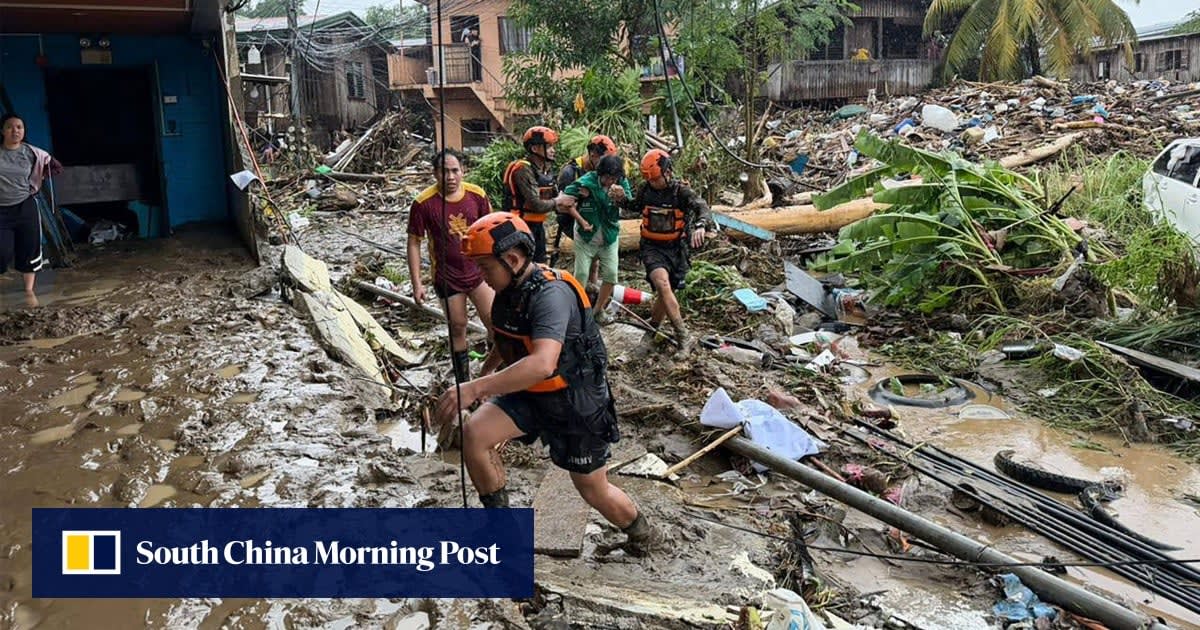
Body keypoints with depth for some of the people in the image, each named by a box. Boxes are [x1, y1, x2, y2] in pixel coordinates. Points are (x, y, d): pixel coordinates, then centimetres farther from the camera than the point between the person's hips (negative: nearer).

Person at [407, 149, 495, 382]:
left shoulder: (477, 195, -7)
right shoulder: (424, 203, -14)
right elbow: (414, 242, -7)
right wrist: (417, 283, -9)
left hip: (479, 271, 1)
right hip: (447, 276, -1)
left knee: (494, 322, -1)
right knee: (457, 327, 11)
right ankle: (464, 382, 27)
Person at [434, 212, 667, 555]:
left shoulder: (551, 294, -30)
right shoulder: (510, 289, -3)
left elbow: (542, 364, -45)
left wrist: (475, 388, -49)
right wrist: (485, 373, 29)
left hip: (574, 401, -7)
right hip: (529, 394, 7)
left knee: (594, 491, 6)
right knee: (472, 434, -16)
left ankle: (644, 535, 37)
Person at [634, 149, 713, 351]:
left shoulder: (682, 191, -10)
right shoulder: (646, 189, 0)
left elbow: (701, 207, -28)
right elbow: (634, 206, 21)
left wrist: (700, 225, -49)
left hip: (675, 249, 0)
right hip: (652, 247, 0)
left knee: (665, 295, 7)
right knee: (662, 283, -26)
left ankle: (652, 328, 37)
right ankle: (683, 336, -23)